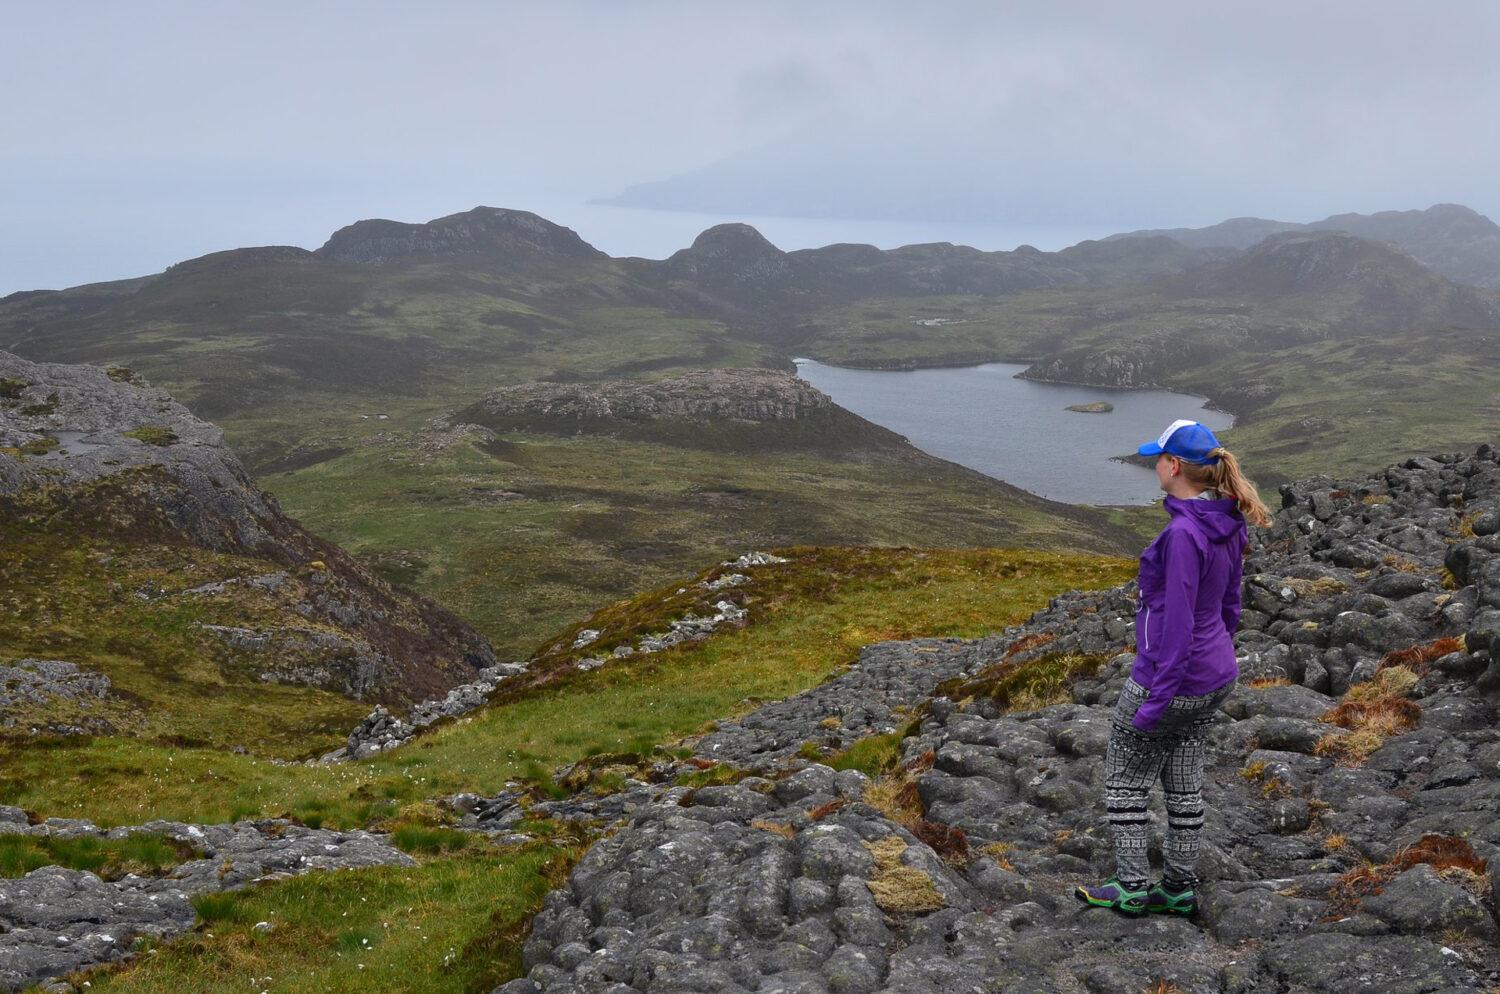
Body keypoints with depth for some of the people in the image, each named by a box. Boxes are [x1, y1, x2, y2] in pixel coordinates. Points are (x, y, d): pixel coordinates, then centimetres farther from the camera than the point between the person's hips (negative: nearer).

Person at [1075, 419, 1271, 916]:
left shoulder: (1183, 533, -26)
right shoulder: (1228, 524, 2)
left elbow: (1177, 621, -25)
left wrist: (1157, 700, -21)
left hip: (1170, 678, -8)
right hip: (1215, 676, 8)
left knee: (1124, 781, 9)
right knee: (1184, 781, 17)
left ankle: (1133, 887, 16)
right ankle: (1179, 889, 26)